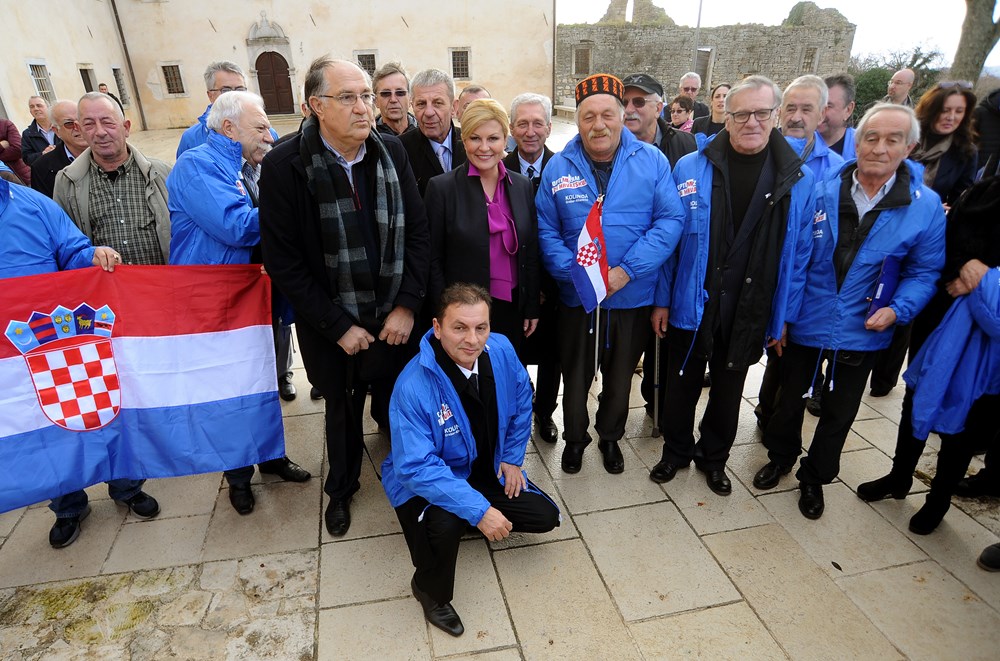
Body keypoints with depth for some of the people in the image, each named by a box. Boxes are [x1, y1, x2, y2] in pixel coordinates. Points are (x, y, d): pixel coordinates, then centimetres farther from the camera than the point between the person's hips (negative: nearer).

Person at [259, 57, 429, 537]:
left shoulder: (391, 152, -4)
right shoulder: (284, 165, -14)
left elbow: (418, 232, -1)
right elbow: (282, 261, -12)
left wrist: (407, 305, -10)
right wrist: (338, 326, -13)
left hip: (394, 318, 2)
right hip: (332, 326, -1)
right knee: (342, 410, 19)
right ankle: (341, 487, 46)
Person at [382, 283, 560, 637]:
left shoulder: (501, 350, -17)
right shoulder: (413, 387, -33)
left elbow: (521, 400, 3)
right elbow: (417, 467, -34)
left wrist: (512, 457, 1)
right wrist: (479, 510, -38)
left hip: (488, 469, 6)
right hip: (426, 482, -5)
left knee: (545, 517, 0)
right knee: (445, 526, -35)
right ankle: (430, 592, 0)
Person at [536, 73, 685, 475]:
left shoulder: (652, 161, -6)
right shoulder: (559, 167, -4)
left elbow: (670, 220, -10)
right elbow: (546, 230, -4)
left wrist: (626, 270, -19)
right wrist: (574, 271, -19)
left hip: (633, 296, 0)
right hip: (577, 296, 0)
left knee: (620, 376, 19)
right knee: (576, 376, 16)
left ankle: (610, 437, 45)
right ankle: (574, 438, 42)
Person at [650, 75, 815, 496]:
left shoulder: (797, 180, -3)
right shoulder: (690, 168, -6)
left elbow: (798, 255, 0)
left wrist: (783, 316, 0)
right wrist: (661, 300, -3)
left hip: (749, 315, 1)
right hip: (691, 306, -1)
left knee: (728, 391, 18)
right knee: (682, 386, 14)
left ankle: (714, 458, 40)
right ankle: (676, 451, 38)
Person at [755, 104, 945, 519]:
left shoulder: (926, 207, -8)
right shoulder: (822, 191, -8)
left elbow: (923, 272, -1)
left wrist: (897, 309, -17)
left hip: (861, 332, 1)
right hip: (804, 323, 0)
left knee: (838, 414, 16)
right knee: (790, 399, 17)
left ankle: (815, 477, 39)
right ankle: (780, 457, 43)